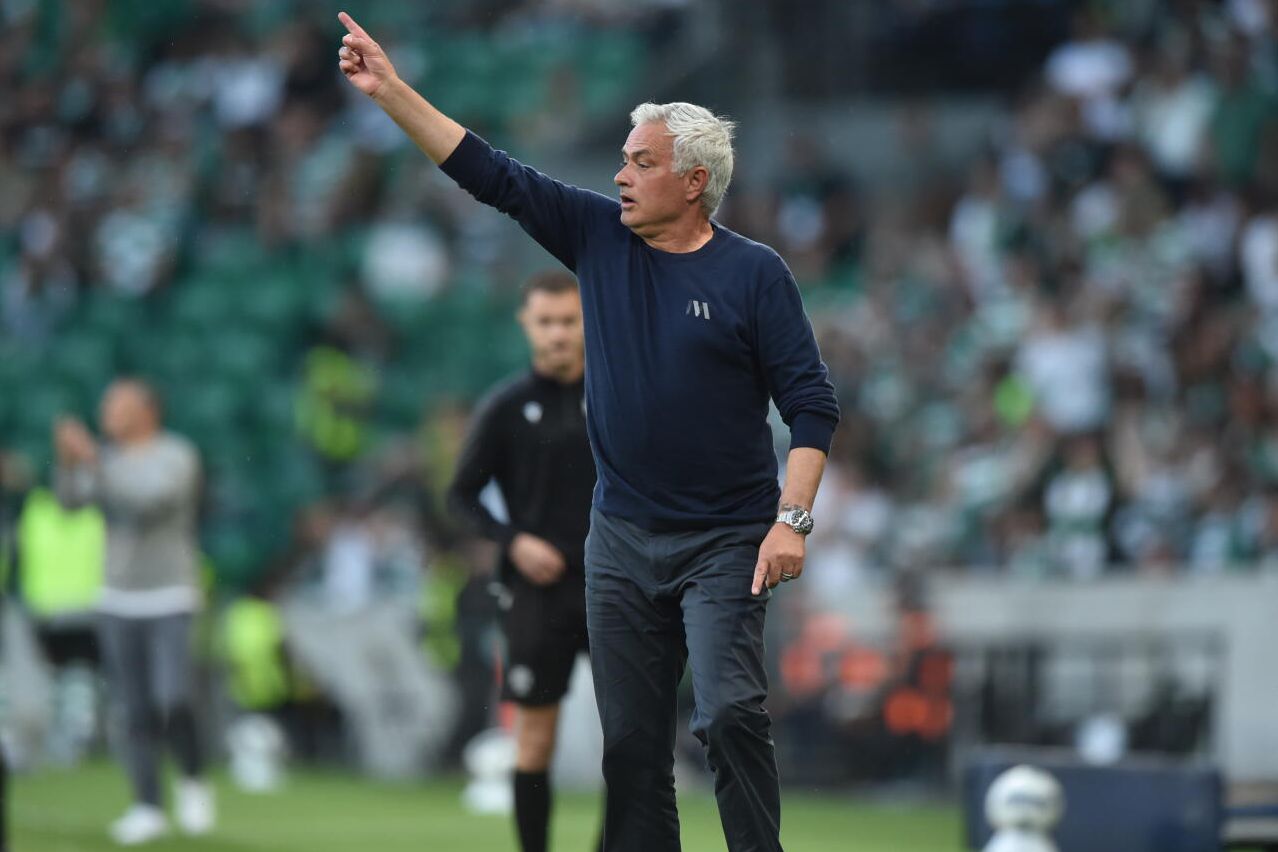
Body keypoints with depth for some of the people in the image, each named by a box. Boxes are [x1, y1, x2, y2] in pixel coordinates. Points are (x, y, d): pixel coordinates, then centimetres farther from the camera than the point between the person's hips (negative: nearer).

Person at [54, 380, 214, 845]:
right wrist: (68, 460, -26)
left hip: (171, 600, -5)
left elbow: (151, 497, -28)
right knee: (137, 711, 2)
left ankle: (193, 781, 6)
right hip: (118, 601, 5)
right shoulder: (108, 459, 5)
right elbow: (72, 498, -8)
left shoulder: (178, 457, -10)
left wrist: (93, 462, -33)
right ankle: (147, 809, 7)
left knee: (174, 700, -18)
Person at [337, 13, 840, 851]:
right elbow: (492, 175, 6)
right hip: (622, 537, 5)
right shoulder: (599, 236, 6)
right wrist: (390, 89, 2)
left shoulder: (753, 273, -6)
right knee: (632, 739, 6)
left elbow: (812, 404, -7)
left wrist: (792, 520, -17)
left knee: (731, 716, -18)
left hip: (724, 542, -5)